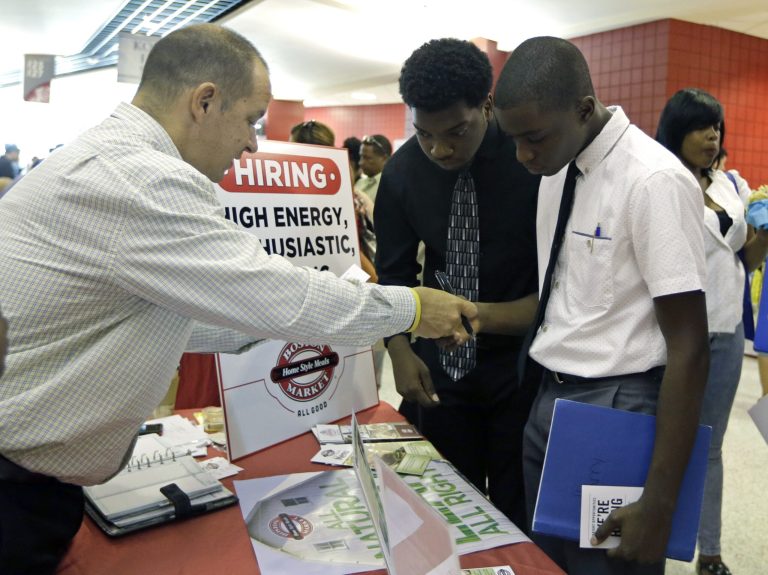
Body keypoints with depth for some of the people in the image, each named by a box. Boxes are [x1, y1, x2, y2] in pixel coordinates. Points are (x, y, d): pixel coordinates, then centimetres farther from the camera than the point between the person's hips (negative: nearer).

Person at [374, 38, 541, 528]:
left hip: (522, 364, -2)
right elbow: (395, 273, 3)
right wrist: (400, 350, -11)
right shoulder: (403, 171, -6)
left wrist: (488, 316, -25)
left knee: (519, 517, 12)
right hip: (441, 366, 3)